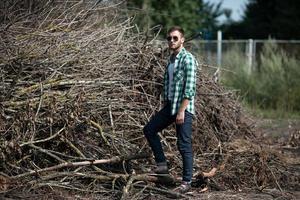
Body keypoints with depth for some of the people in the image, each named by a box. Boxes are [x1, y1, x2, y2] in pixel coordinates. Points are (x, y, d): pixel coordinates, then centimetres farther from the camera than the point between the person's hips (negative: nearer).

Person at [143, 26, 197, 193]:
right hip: (170, 105, 9)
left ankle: (187, 182, 3)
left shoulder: (188, 59, -14)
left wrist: (182, 111, -22)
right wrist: (165, 106, 19)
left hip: (184, 107, -9)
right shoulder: (171, 59, 13)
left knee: (184, 145, -5)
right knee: (149, 129, 9)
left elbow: (190, 89, -19)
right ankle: (162, 165, 15)